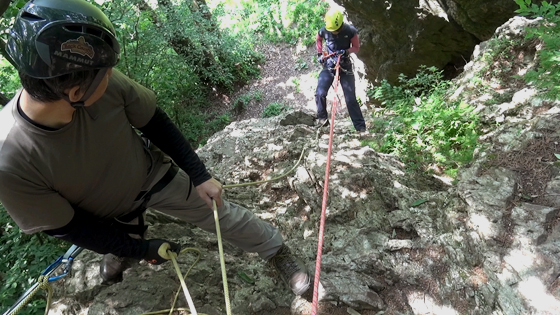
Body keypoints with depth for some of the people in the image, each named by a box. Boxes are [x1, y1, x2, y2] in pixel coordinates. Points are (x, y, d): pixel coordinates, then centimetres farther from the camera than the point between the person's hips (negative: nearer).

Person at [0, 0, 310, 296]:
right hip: (108, 215, 0)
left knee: (222, 214, 7)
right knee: (123, 247, 30)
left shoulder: (109, 83, -32)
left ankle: (276, 249, 34)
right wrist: (142, 248, -11)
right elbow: (68, 226, -20)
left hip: (154, 175, 1)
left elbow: (155, 124, -14)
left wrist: (200, 176, -10)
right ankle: (120, 252, 70)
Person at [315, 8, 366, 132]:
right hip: (328, 65, 2)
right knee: (320, 93, -16)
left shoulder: (350, 31, -14)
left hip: (345, 66, -1)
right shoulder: (324, 31, -9)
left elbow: (356, 47, -2)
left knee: (351, 98, -3)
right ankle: (322, 119, 5)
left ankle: (360, 127, 5)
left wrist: (346, 51, -21)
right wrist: (319, 53, 5)